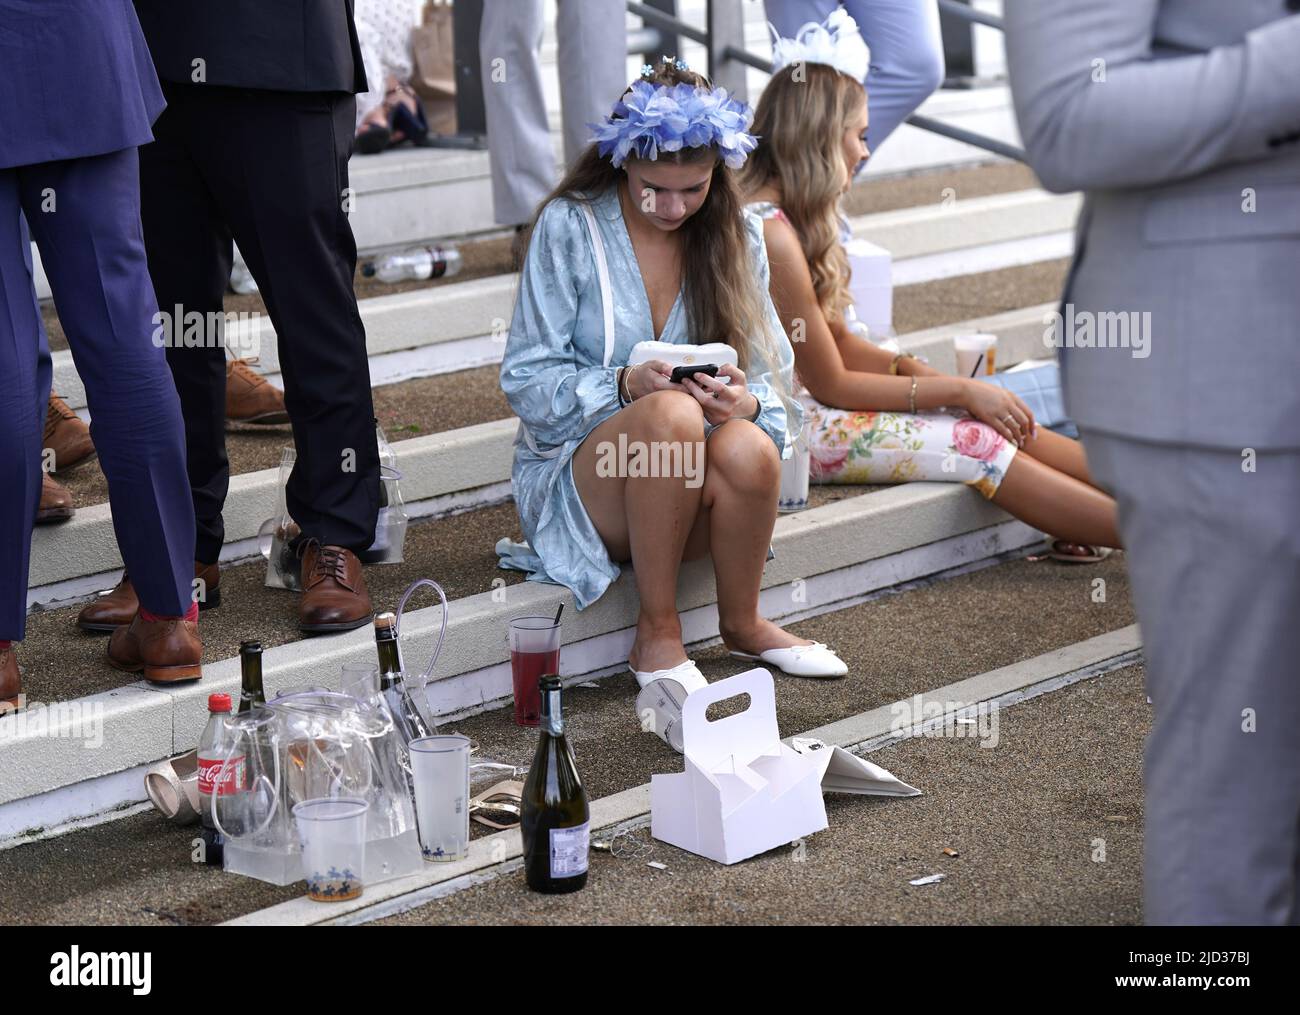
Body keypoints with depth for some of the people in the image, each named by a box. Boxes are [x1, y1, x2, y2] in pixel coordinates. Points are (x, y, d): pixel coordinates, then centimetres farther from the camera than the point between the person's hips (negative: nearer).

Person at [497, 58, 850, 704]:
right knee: (672, 415, -36)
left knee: (748, 449, -33)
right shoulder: (569, 227, -6)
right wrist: (628, 386, -26)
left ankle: (742, 625, -7)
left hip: (693, 480, 3)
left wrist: (748, 402, -21)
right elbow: (527, 381, -8)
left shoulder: (736, 238, 6)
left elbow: (772, 380, 4)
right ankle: (656, 632, -22)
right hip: (580, 474, -3)